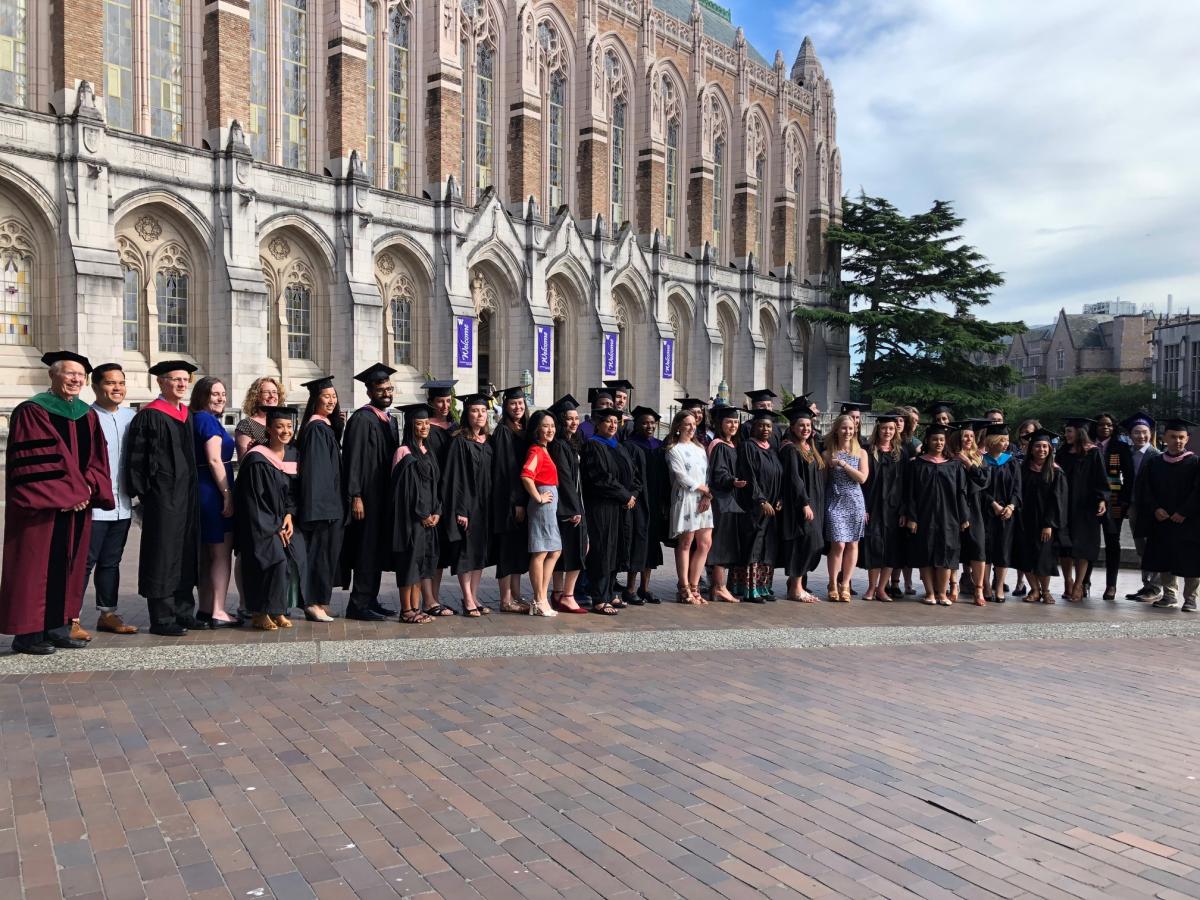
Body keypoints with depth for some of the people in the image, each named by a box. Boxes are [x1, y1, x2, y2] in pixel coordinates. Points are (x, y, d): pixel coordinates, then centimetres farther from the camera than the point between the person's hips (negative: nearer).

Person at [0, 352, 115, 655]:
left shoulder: (87, 415, 13)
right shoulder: (32, 412, -7)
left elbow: (96, 459, 12)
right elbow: (31, 461, -14)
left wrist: (87, 488, -6)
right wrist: (67, 495, -15)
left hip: (78, 505, 6)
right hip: (41, 508, -6)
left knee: (69, 567, 9)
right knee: (36, 567, -2)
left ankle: (57, 627, 17)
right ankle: (27, 634, 6)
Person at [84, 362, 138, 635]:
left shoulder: (131, 417, 9)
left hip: (122, 504, 6)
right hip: (92, 504, -5)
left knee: (111, 561, 14)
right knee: (84, 562, -1)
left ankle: (107, 613, 24)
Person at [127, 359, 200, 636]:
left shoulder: (187, 415, 14)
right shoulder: (149, 415, -8)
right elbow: (136, 458, -11)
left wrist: (194, 488, 15)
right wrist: (142, 493, -14)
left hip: (187, 493, 8)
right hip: (162, 495, -8)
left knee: (186, 553, 11)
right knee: (163, 553, -3)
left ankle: (183, 613, 20)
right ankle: (162, 619, 4)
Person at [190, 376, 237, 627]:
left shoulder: (197, 419, 15)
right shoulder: (208, 420, -12)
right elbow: (214, 460, -19)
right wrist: (228, 494, -17)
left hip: (201, 491, 9)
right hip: (214, 492, -9)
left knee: (207, 554, 13)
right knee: (222, 553, -4)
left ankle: (205, 611, 18)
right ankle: (217, 612, -3)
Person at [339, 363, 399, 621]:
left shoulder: (390, 420, 15)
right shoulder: (361, 419, -11)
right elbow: (353, 460, -16)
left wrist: (395, 495, 15)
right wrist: (355, 496, -21)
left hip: (385, 496, 8)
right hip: (367, 497, -8)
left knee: (379, 549, 12)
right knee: (366, 549, -4)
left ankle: (370, 600, 21)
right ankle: (358, 604, 4)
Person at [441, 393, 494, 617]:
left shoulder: (487, 441, 10)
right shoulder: (460, 441, -9)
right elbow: (454, 476, -13)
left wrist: (491, 505, 9)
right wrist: (459, 510, -19)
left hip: (484, 504, 7)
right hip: (466, 503, -7)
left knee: (481, 551, 10)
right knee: (466, 552, -1)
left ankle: (474, 597, 18)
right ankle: (468, 601, 5)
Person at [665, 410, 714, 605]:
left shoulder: (700, 448, 18)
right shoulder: (674, 450, -2)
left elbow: (708, 473, 11)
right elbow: (682, 477, -10)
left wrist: (707, 496, -6)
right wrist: (706, 490, -4)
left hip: (704, 500, 6)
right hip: (685, 500, -6)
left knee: (705, 543, 1)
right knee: (686, 544, -4)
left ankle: (694, 587, 10)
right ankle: (684, 589, 2)